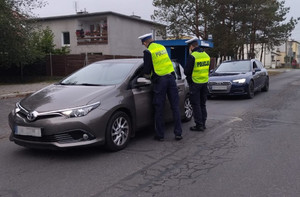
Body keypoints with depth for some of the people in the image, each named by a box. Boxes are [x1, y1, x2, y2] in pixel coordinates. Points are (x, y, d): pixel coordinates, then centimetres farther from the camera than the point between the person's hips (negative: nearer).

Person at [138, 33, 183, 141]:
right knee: (175, 107, 7)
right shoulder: (162, 47, 13)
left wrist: (148, 74, 16)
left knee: (159, 109, 4)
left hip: (159, 80, -5)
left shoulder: (148, 52, -7)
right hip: (171, 77, 5)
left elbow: (147, 70, -7)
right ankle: (178, 133, 10)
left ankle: (160, 135, 10)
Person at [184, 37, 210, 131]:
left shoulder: (192, 56, -16)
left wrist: (188, 76, 6)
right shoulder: (206, 55, 8)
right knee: (202, 104, 15)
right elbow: (208, 70, 15)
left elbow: (187, 71, -15)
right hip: (205, 82, 7)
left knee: (196, 105, 0)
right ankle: (203, 124, 21)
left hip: (195, 83, -7)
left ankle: (199, 125, 3)